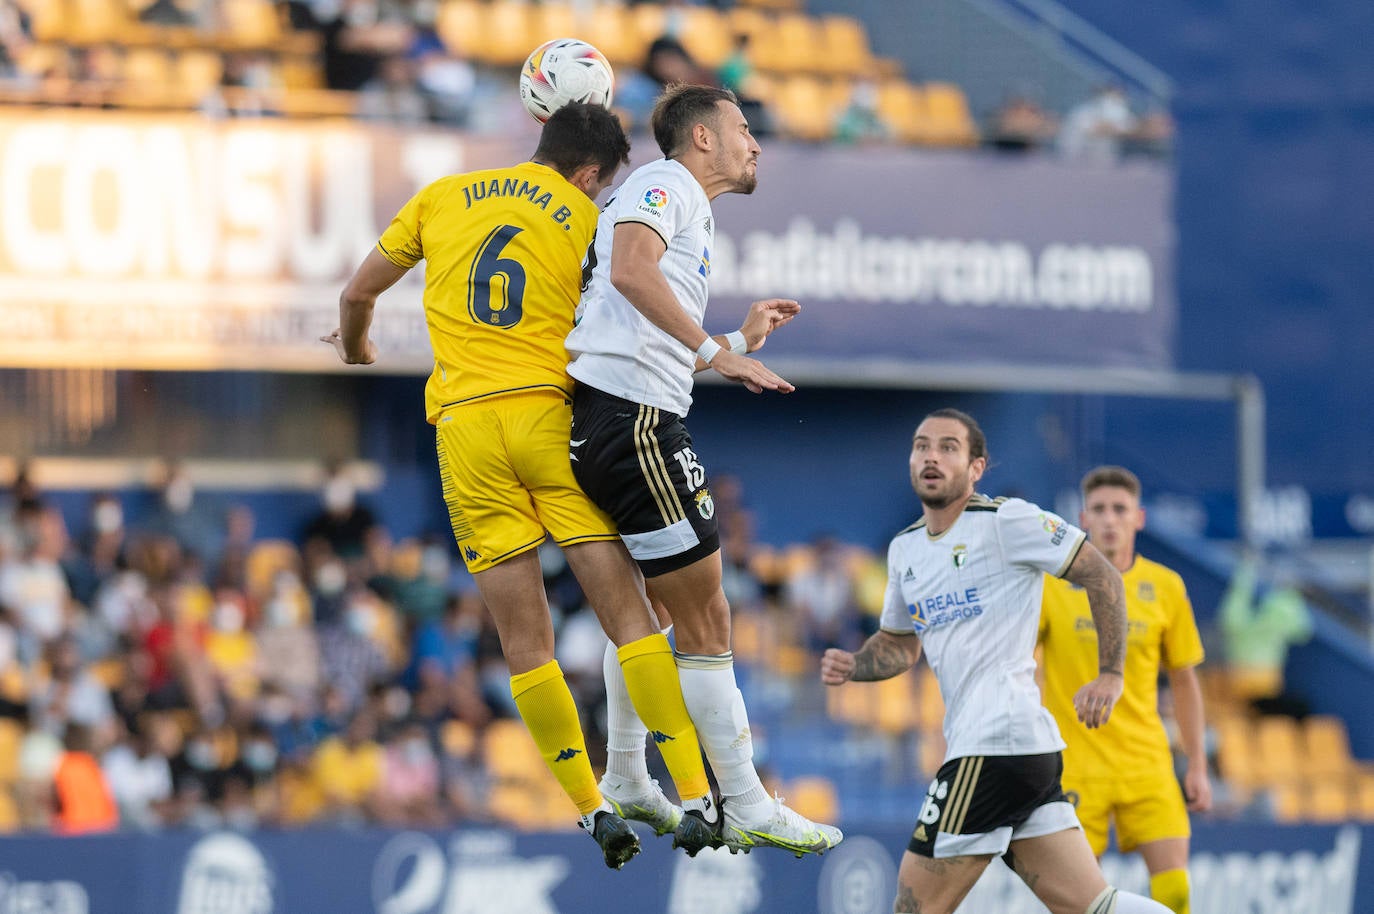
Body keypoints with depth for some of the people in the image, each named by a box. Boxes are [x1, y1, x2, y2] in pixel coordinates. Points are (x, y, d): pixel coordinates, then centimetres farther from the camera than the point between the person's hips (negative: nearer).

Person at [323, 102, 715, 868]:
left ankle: (594, 810, 0)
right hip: (550, 414, -2)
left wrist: (357, 350, 39)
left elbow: (360, 293, 20)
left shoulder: (444, 196, 13)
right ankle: (696, 800, -7)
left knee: (525, 640, 4)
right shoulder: (589, 224, 5)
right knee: (629, 612, -1)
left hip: (465, 426, 2)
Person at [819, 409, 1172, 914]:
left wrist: (1110, 675, -9)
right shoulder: (904, 549, 19)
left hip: (997, 740, -9)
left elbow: (1101, 575, -5)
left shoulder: (1006, 521, -6)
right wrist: (852, 665, 10)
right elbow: (900, 643, 31)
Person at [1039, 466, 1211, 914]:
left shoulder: (1165, 588, 4)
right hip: (1075, 767, -2)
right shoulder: (1051, 582, -3)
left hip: (1147, 764, 2)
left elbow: (1183, 681, 13)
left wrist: (1197, 767, 10)